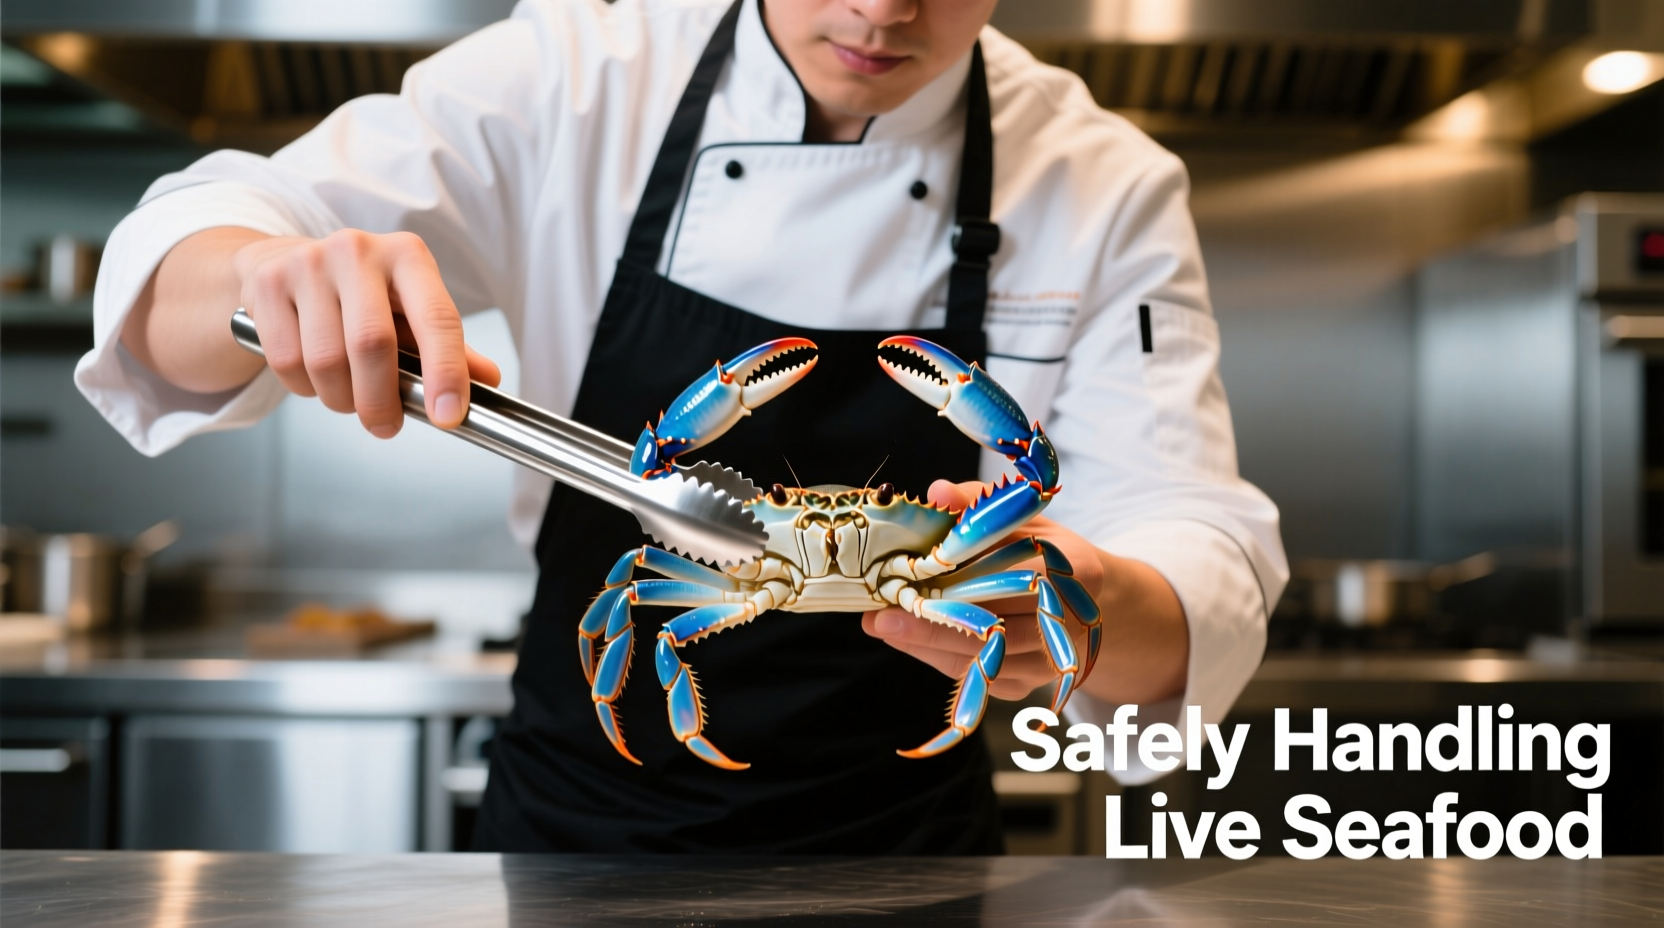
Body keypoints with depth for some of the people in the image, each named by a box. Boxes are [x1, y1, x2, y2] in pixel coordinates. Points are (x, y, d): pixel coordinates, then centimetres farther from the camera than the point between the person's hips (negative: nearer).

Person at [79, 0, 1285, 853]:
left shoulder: (1106, 188, -12)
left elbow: (1211, 592, -17)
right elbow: (175, 267, -13)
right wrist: (270, 283, -37)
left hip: (900, 859, 0)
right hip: (570, 833, 1)